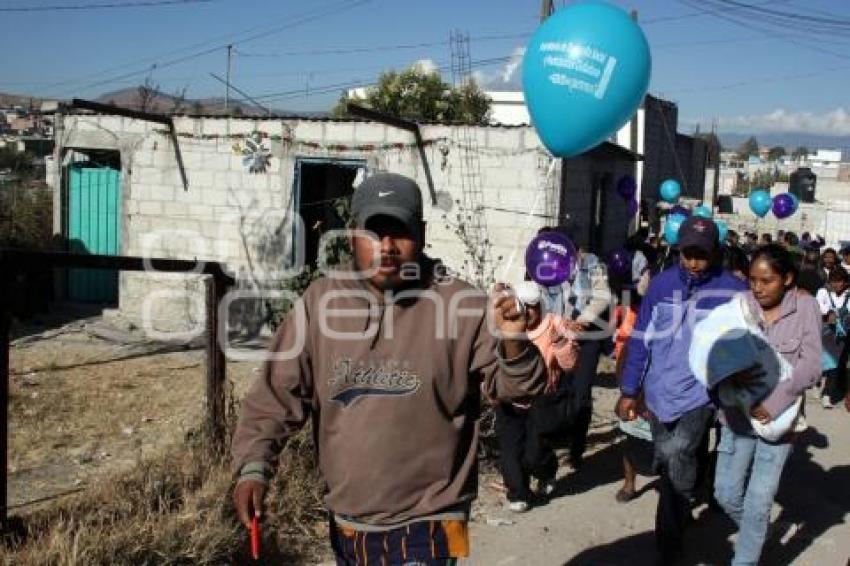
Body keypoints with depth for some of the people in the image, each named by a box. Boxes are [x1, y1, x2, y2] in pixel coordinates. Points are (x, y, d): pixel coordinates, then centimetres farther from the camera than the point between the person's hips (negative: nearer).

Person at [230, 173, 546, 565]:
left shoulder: (460, 307, -11)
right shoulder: (320, 301, -4)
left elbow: (511, 385, -7)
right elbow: (277, 395, -1)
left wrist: (512, 344, -28)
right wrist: (253, 467, -11)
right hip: (345, 522, 4)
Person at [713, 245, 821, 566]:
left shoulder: (805, 307, -6)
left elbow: (810, 367, -10)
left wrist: (772, 402, -19)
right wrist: (732, 374, -28)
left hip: (779, 417, -2)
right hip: (737, 414, 2)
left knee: (758, 503, 1)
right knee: (726, 494, 10)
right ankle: (755, 535, 40)